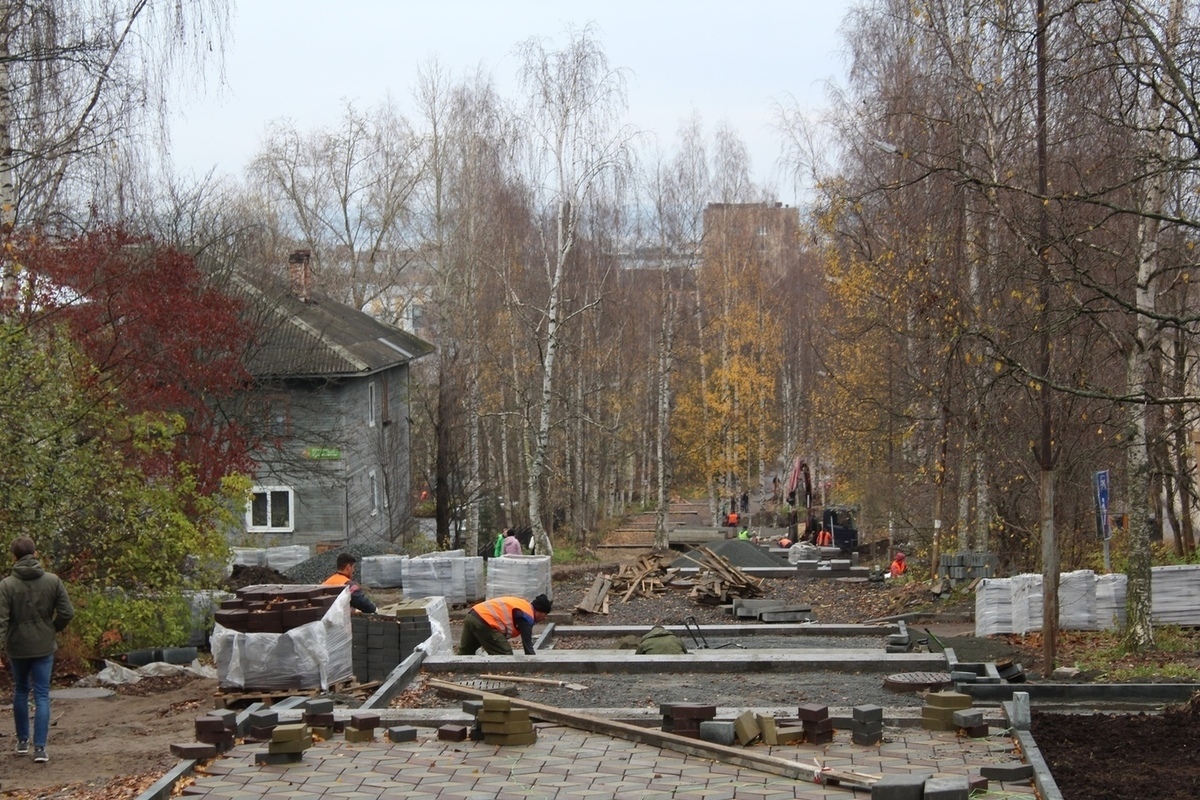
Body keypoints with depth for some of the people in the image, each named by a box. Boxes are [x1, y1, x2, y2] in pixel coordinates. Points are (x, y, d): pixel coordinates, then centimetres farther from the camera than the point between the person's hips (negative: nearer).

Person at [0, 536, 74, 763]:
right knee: (42, 695, 2)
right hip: (44, 646, 0)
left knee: (20, 691, 19)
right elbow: (67, 613, -6)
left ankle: (22, 741, 27)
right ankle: (40, 747, -5)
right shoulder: (52, 581, -5)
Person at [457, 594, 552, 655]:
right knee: (505, 656, -3)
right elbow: (527, 644, -8)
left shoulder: (522, 604, 23)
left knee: (464, 653, 22)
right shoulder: (526, 616, -6)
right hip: (484, 622, -10)